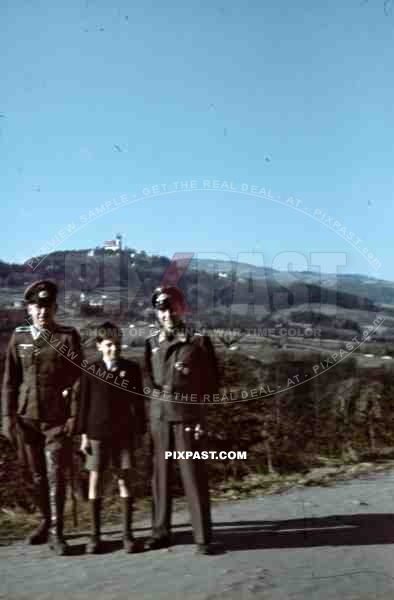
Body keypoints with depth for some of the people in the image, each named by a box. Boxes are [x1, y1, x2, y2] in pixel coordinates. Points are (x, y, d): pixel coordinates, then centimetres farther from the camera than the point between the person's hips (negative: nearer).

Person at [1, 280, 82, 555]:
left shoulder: (69, 337, -2)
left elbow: (78, 379, -3)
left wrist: (74, 416, -8)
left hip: (57, 419, -3)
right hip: (27, 418, 3)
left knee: (55, 475, -5)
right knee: (38, 475, 12)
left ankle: (56, 531, 3)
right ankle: (46, 521, 29)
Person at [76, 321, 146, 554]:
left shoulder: (131, 368, 1)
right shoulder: (90, 369, 0)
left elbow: (138, 402, 5)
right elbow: (84, 402, 2)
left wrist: (140, 431, 4)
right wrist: (83, 433, 0)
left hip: (124, 432, 0)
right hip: (97, 432, 0)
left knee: (125, 479, 1)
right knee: (95, 479, 2)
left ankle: (128, 533, 9)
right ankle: (95, 534, 12)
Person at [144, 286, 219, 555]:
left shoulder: (199, 341, 0)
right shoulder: (151, 343, 10)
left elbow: (211, 382, 2)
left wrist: (197, 407, -4)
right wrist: (155, 394, 2)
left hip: (188, 416, -3)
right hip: (159, 417, 3)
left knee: (194, 476, -2)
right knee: (160, 475, 9)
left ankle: (203, 537, 6)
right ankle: (161, 532, 21)